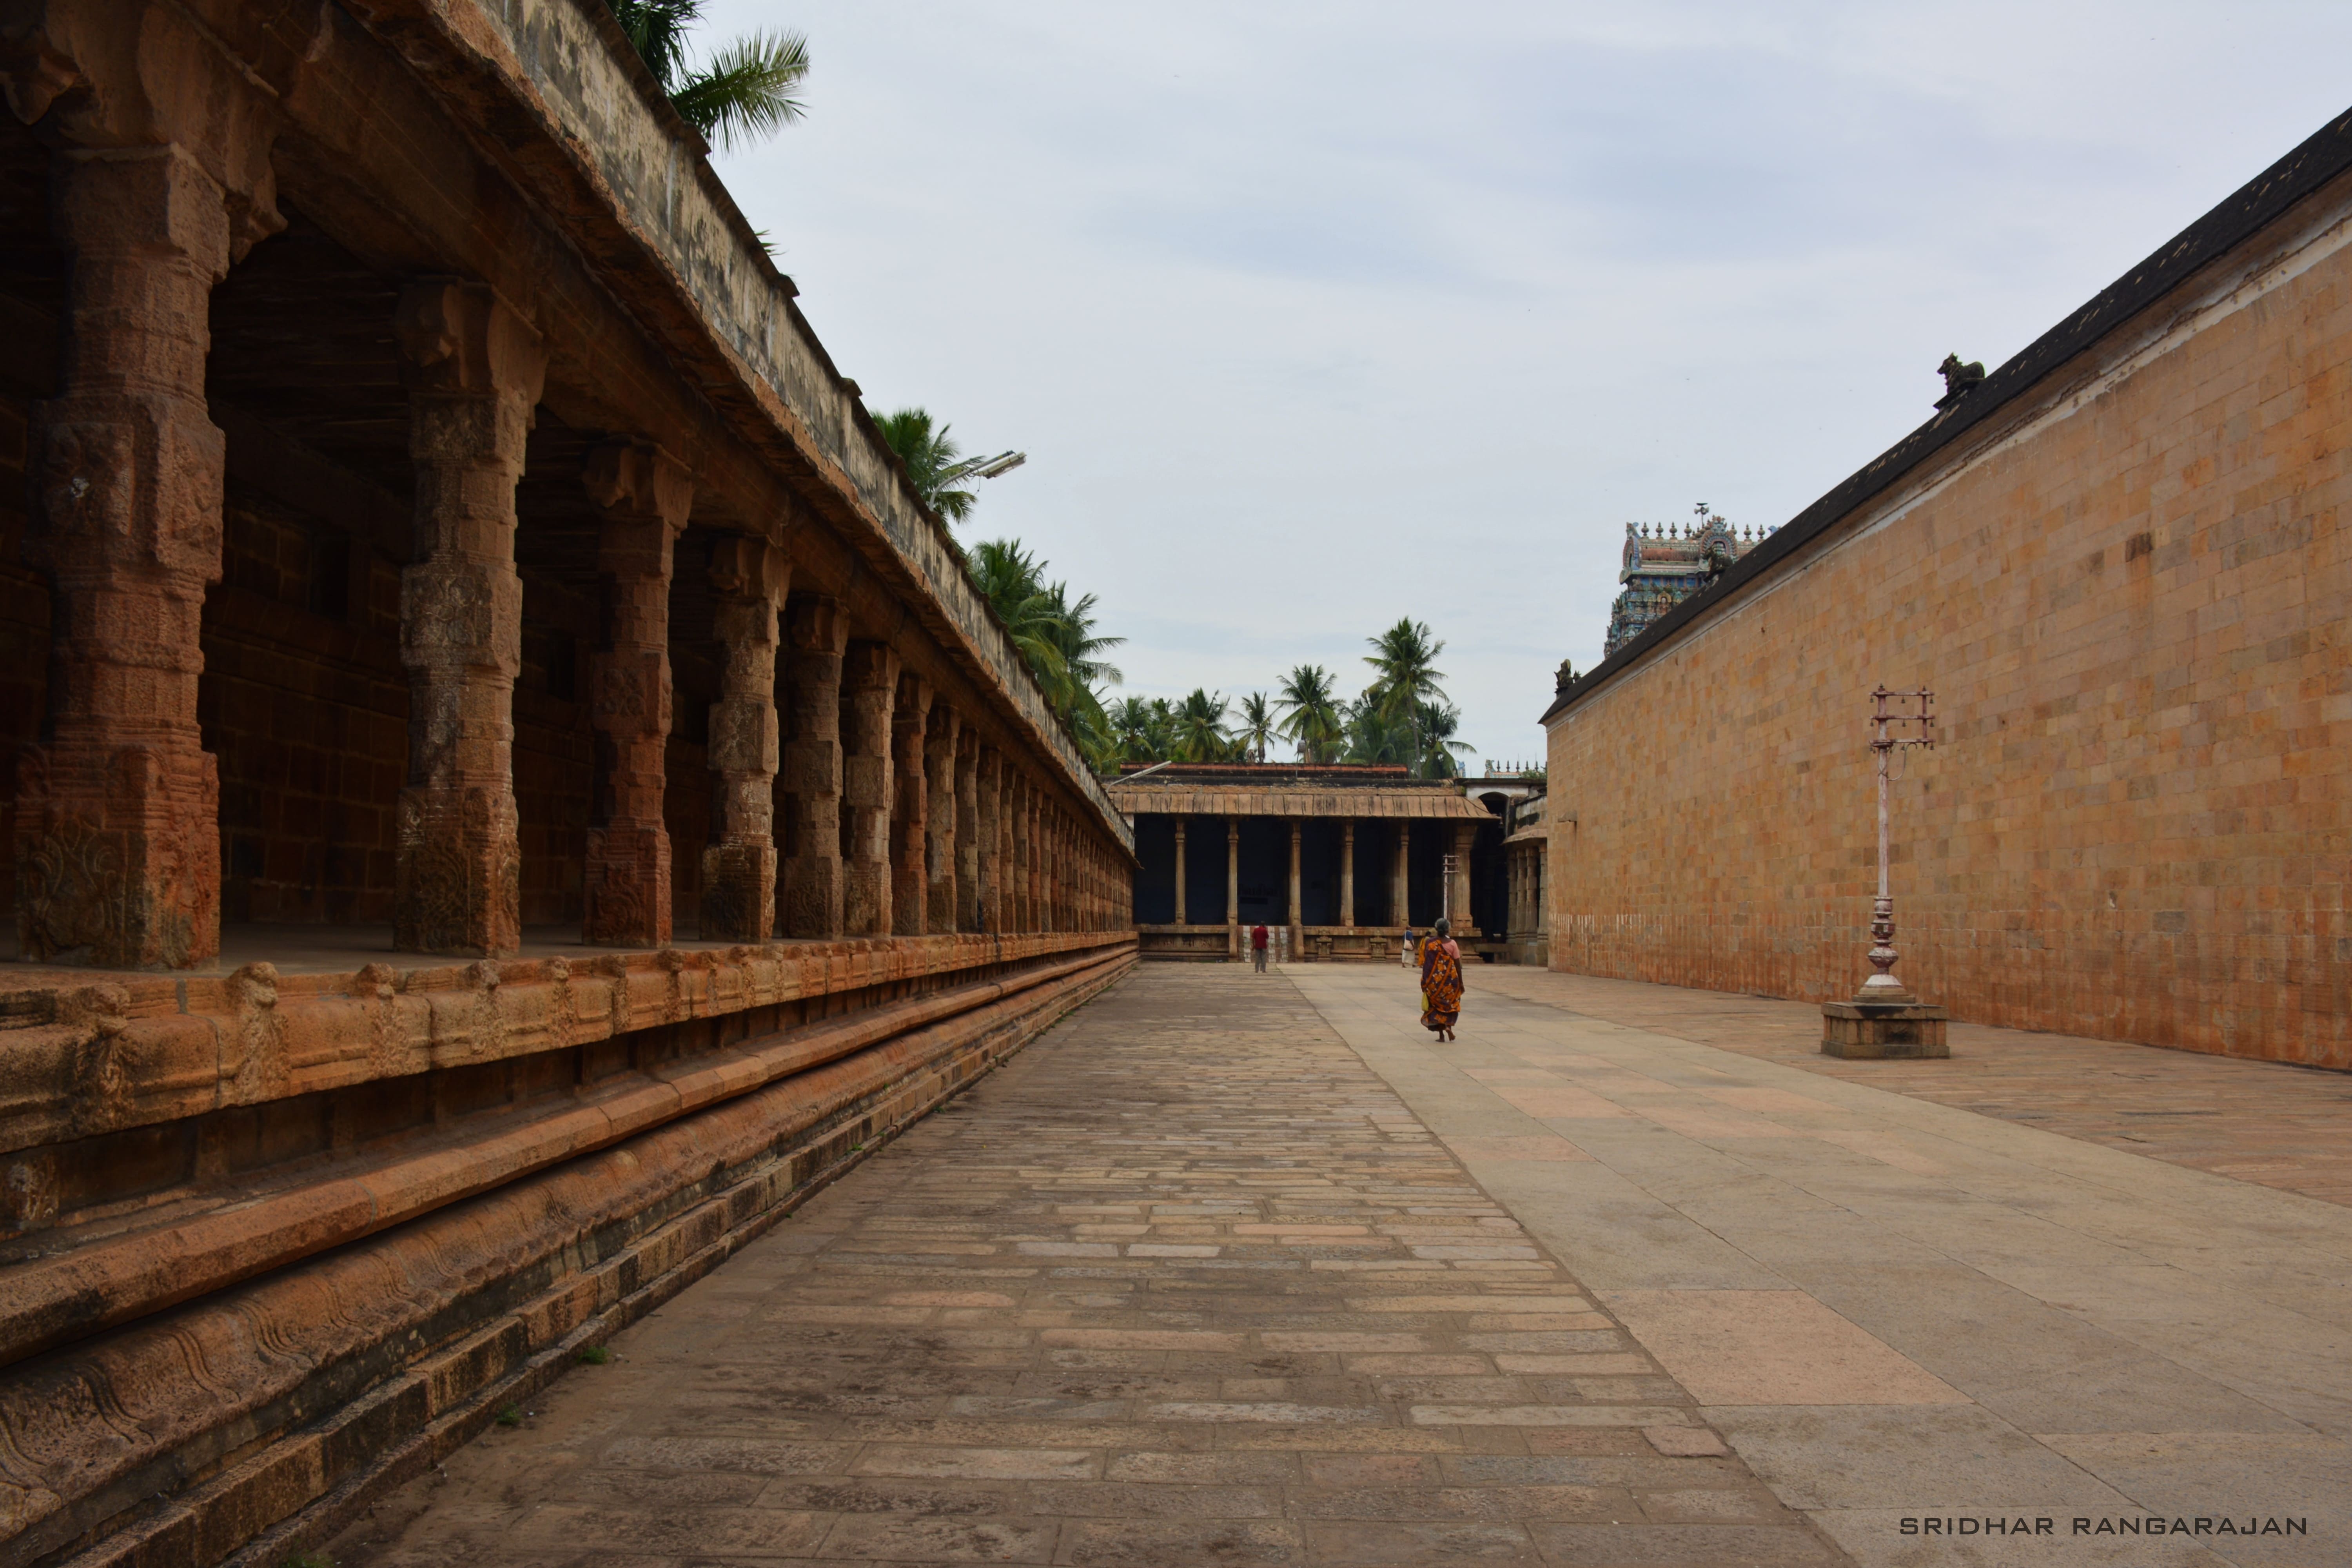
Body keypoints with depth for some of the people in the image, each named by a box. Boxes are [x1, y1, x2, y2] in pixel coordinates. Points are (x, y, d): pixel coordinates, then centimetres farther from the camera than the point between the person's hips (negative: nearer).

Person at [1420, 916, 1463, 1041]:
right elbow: (1457, 964, -6)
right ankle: (1448, 1025, -4)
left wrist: (1425, 981, 8)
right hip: (1449, 978, -1)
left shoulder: (1429, 943, -2)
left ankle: (1441, 1034, 5)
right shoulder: (1451, 943, -6)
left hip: (1433, 979, 1)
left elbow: (1425, 962, -1)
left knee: (1436, 1005, 11)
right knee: (1451, 1003, 18)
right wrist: (1461, 982, 1)